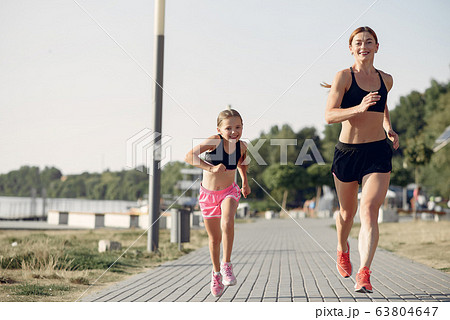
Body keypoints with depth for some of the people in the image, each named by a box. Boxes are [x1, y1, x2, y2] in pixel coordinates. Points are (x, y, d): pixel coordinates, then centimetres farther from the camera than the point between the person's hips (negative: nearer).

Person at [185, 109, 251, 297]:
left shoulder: (242, 146, -8)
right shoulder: (214, 141, -21)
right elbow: (190, 156, -33)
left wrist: (245, 182, 16)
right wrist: (211, 168, -43)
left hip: (229, 192, 1)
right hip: (208, 194, -1)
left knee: (227, 223, -30)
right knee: (214, 238, 10)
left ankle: (227, 265, -16)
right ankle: (216, 272, 33)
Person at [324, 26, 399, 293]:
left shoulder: (386, 80, 7)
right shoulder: (344, 77, -5)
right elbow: (329, 115, -15)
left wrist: (389, 128, 11)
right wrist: (359, 108, -30)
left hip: (378, 153, 1)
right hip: (347, 151, -1)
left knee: (369, 211, -16)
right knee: (348, 212, 15)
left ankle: (364, 274, -20)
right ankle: (343, 250, 46)